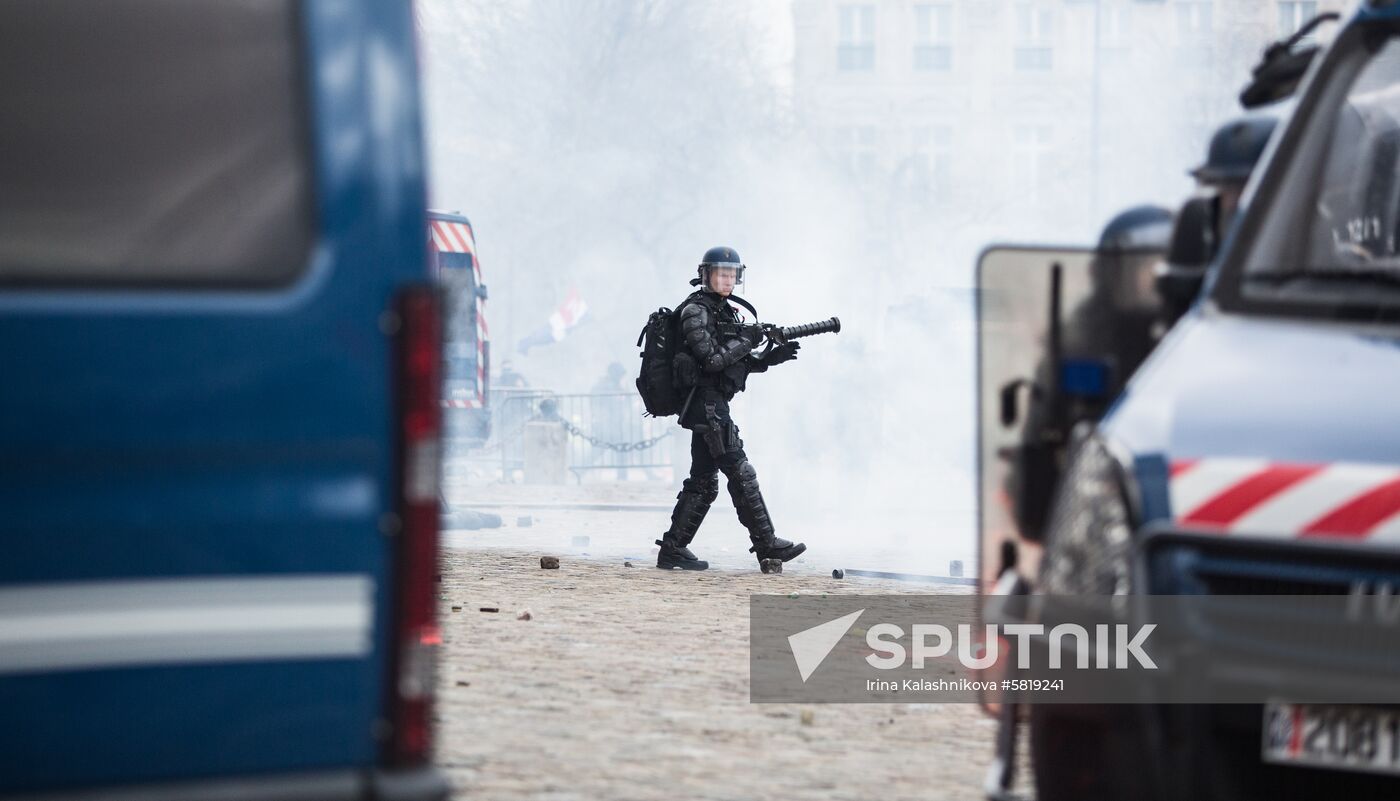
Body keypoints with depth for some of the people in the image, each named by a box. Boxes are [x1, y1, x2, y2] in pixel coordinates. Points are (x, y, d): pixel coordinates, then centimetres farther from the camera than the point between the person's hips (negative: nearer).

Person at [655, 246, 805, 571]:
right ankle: (766, 545, -6)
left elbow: (740, 363, 19)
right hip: (707, 403, -10)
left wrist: (772, 357, 5)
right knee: (741, 474, -8)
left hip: (711, 407, 10)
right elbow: (712, 358, -19)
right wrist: (747, 339, -10)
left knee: (703, 482, 9)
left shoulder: (725, 312, 18)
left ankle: (673, 550, 9)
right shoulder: (695, 311, -10)